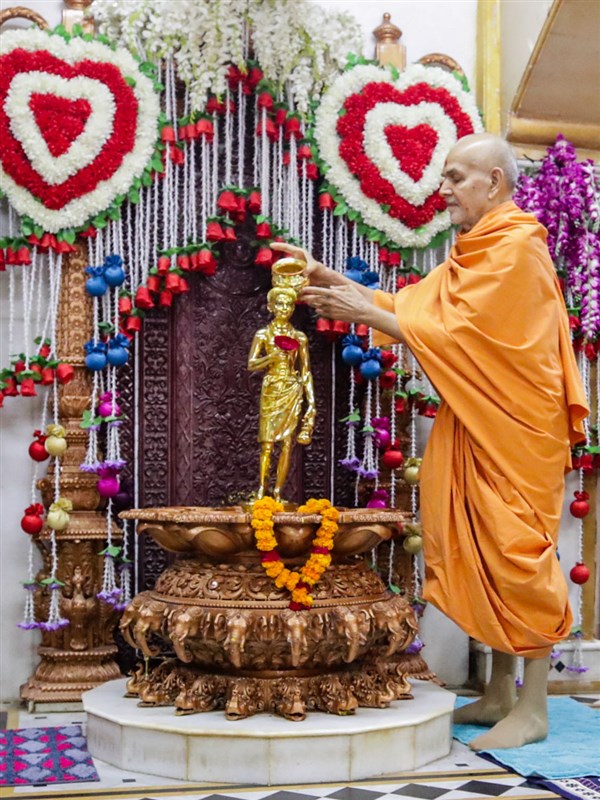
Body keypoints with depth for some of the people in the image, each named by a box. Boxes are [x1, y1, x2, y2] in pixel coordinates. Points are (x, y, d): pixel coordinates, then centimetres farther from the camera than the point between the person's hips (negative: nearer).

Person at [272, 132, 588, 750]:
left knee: (517, 550, -6)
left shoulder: (515, 248, -13)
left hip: (514, 426, -9)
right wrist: (336, 283, 4)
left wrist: (365, 312, -15)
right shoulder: (474, 251, 18)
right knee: (484, 550, 10)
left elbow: (456, 331, -19)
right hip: (475, 424, 9)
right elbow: (412, 306, 12)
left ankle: (532, 710, 3)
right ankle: (500, 694, 19)